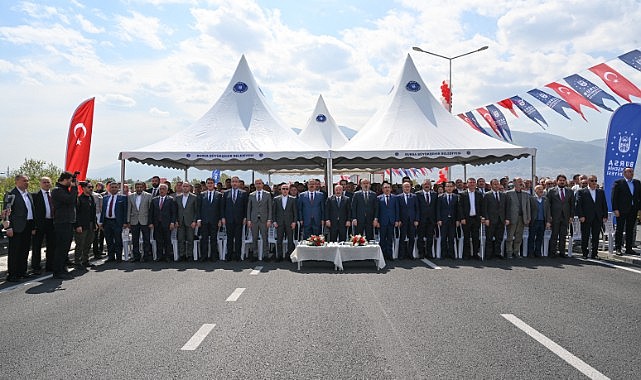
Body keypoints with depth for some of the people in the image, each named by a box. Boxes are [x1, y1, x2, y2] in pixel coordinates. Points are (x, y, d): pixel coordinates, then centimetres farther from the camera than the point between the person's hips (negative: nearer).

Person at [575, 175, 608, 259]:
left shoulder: (601, 192, 14)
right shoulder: (581, 192, 1)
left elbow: (604, 204, 13)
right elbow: (578, 205, -4)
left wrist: (605, 216, 5)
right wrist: (580, 216, -12)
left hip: (598, 219, 3)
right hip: (586, 218, -3)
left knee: (596, 237, 5)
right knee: (585, 237, 2)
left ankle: (594, 254, 13)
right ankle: (584, 254, 11)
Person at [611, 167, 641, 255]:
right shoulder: (618, 182, -4)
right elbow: (614, 196, -8)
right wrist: (615, 209, -13)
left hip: (633, 210, 5)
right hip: (621, 210, -5)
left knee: (630, 230, 10)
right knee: (620, 230, 0)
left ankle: (629, 248, 17)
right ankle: (618, 248, 6)